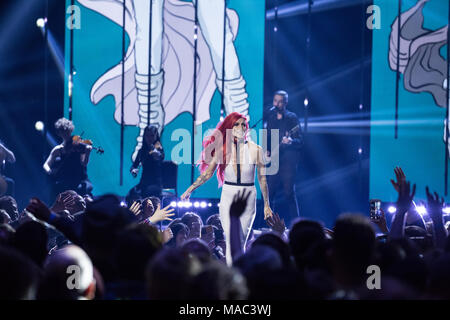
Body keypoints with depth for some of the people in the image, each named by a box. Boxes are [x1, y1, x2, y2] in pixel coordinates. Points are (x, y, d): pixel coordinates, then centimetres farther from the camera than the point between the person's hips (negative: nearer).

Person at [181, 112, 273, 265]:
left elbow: (262, 178, 3)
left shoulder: (255, 149, -1)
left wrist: (266, 205, 4)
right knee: (231, 241, -6)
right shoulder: (222, 148, 0)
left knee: (241, 241, 2)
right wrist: (190, 189, 5)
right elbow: (207, 173, 7)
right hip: (228, 196, 0)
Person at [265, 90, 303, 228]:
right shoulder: (270, 117, 14)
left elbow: (300, 141, -6)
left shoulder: (291, 118, -2)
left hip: (287, 161, -5)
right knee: (268, 193, 3)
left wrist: (290, 141, -27)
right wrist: (266, 151, 7)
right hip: (273, 160, 5)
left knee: (289, 193, -9)